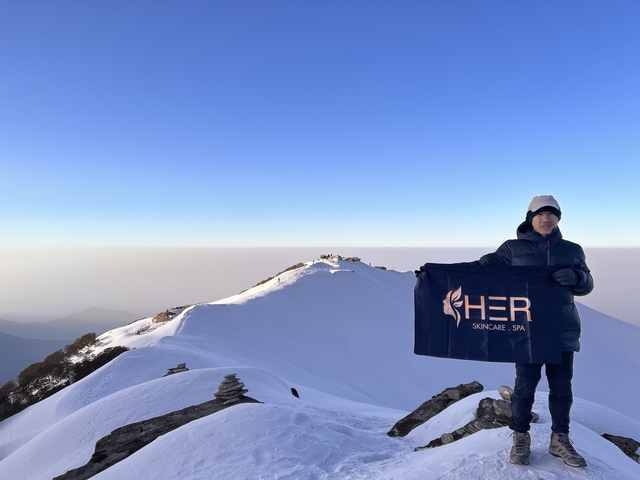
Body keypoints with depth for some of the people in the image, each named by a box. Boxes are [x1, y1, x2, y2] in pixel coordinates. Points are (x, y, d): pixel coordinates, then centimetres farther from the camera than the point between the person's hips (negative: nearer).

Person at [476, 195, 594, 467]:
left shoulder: (572, 250, 11)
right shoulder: (513, 248, 2)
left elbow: (587, 284, 9)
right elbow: (483, 267, -2)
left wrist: (575, 277, -17)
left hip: (563, 329, 3)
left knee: (562, 386, 10)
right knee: (525, 384, 2)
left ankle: (560, 440, 27)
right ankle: (520, 438, 19)